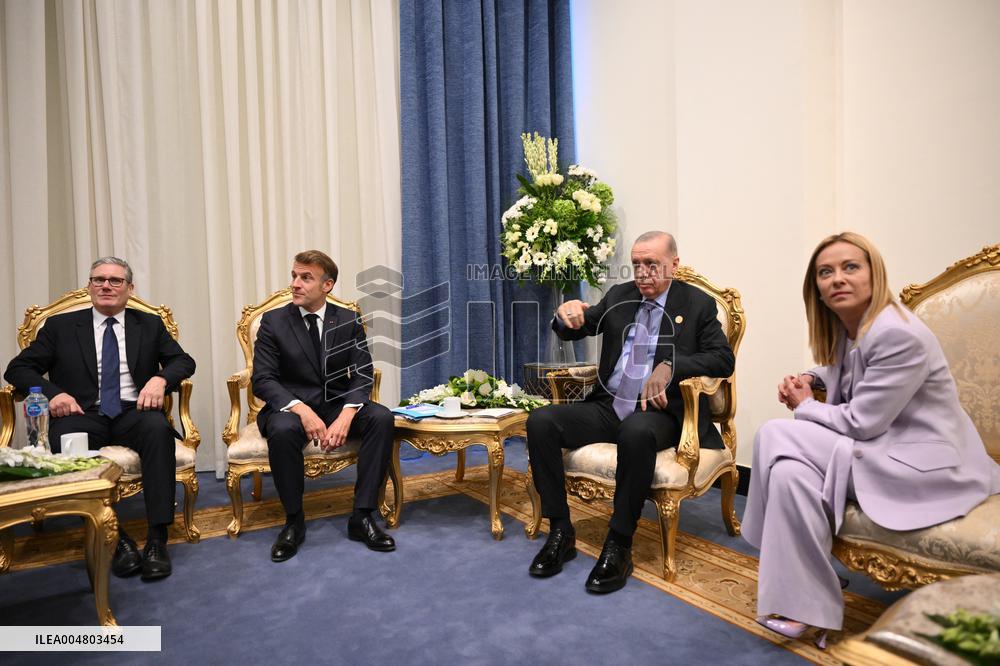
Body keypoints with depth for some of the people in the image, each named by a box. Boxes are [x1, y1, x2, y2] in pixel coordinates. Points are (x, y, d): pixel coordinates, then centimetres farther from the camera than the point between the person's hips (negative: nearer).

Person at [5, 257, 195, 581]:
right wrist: (52, 392, -9)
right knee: (64, 440, -35)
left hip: (133, 412, 0)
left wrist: (160, 378, -13)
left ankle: (157, 539, -32)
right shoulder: (61, 326, 16)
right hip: (84, 414, 0)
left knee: (158, 429, -34)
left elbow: (184, 361, 10)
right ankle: (114, 538, -27)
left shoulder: (150, 324, 17)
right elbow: (17, 369, 12)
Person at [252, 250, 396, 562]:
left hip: (338, 405, 2)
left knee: (382, 418, -26)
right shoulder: (273, 322, -2)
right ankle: (294, 521, -13)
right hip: (292, 406, -1)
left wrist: (345, 416, -23)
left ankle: (361, 517, -19)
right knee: (282, 430, -36)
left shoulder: (348, 321, 2)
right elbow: (262, 380, -9)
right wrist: (302, 409, -27)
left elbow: (362, 374, -4)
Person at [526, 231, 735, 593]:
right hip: (607, 407, 5)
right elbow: (573, 331, 16)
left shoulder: (698, 304, 5)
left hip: (657, 412, -4)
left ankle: (619, 546, -25)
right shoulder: (619, 296, 14)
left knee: (636, 432, -40)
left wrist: (670, 366, -22)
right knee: (541, 421, -20)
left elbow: (724, 359, -4)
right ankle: (560, 532, -10)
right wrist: (567, 313, -10)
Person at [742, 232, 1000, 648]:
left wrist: (804, 407, -5)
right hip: (884, 446, 8)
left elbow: (861, 423, -22)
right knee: (790, 469, -11)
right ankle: (800, 598, 2)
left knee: (777, 436, -19)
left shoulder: (898, 334, -23)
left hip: (925, 464, -8)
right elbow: (839, 372, 27)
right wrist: (807, 380, 6)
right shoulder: (845, 328, 5)